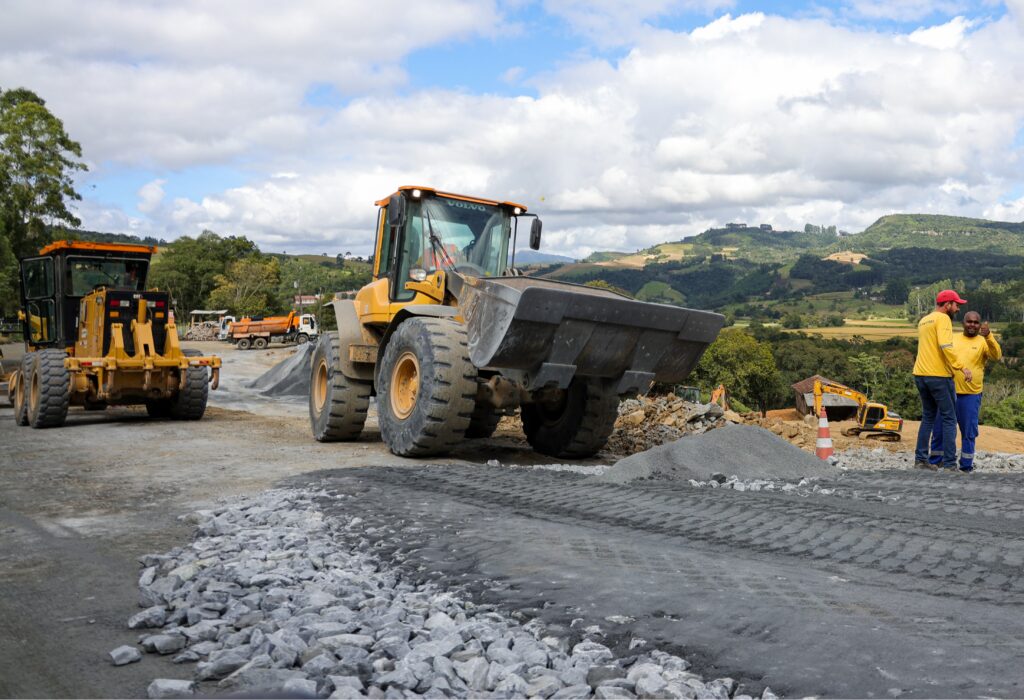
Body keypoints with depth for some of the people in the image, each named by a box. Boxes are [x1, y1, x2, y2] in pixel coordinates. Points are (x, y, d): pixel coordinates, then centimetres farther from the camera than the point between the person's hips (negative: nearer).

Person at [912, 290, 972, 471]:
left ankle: (921, 459, 14)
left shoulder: (923, 320, 18)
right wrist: (962, 367, -19)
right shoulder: (943, 318, -9)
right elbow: (946, 346, -22)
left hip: (920, 374, 8)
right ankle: (949, 464, -3)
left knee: (928, 417, 15)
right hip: (939, 375, -8)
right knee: (949, 419, -1)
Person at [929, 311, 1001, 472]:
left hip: (971, 394, -2)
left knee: (969, 431, 5)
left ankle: (966, 465, 17)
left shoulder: (984, 342, 1)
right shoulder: (953, 338, 9)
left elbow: (996, 355, -17)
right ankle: (935, 461, 17)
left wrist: (988, 336, -31)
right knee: (939, 427, 5)